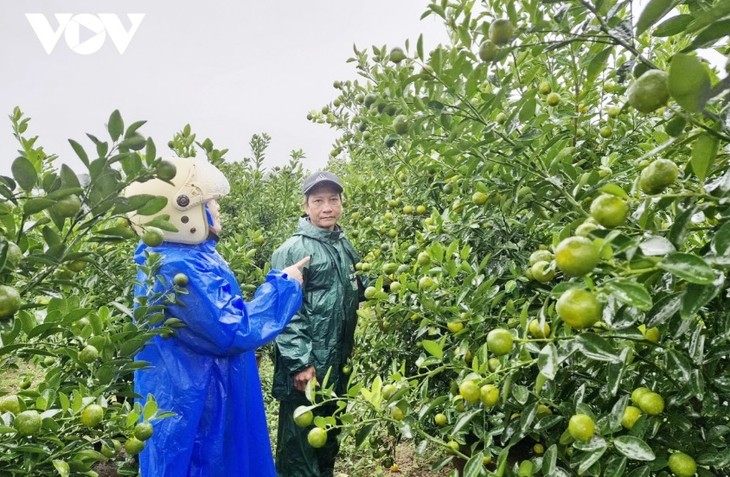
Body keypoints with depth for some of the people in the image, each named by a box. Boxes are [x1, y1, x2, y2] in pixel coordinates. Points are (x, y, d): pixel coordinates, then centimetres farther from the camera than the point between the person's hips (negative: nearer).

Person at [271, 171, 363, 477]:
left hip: (338, 364, 7)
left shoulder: (345, 246, 9)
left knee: (330, 437, 22)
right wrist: (300, 363, -21)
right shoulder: (293, 250, -13)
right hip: (306, 365, -7)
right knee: (300, 441, 5)